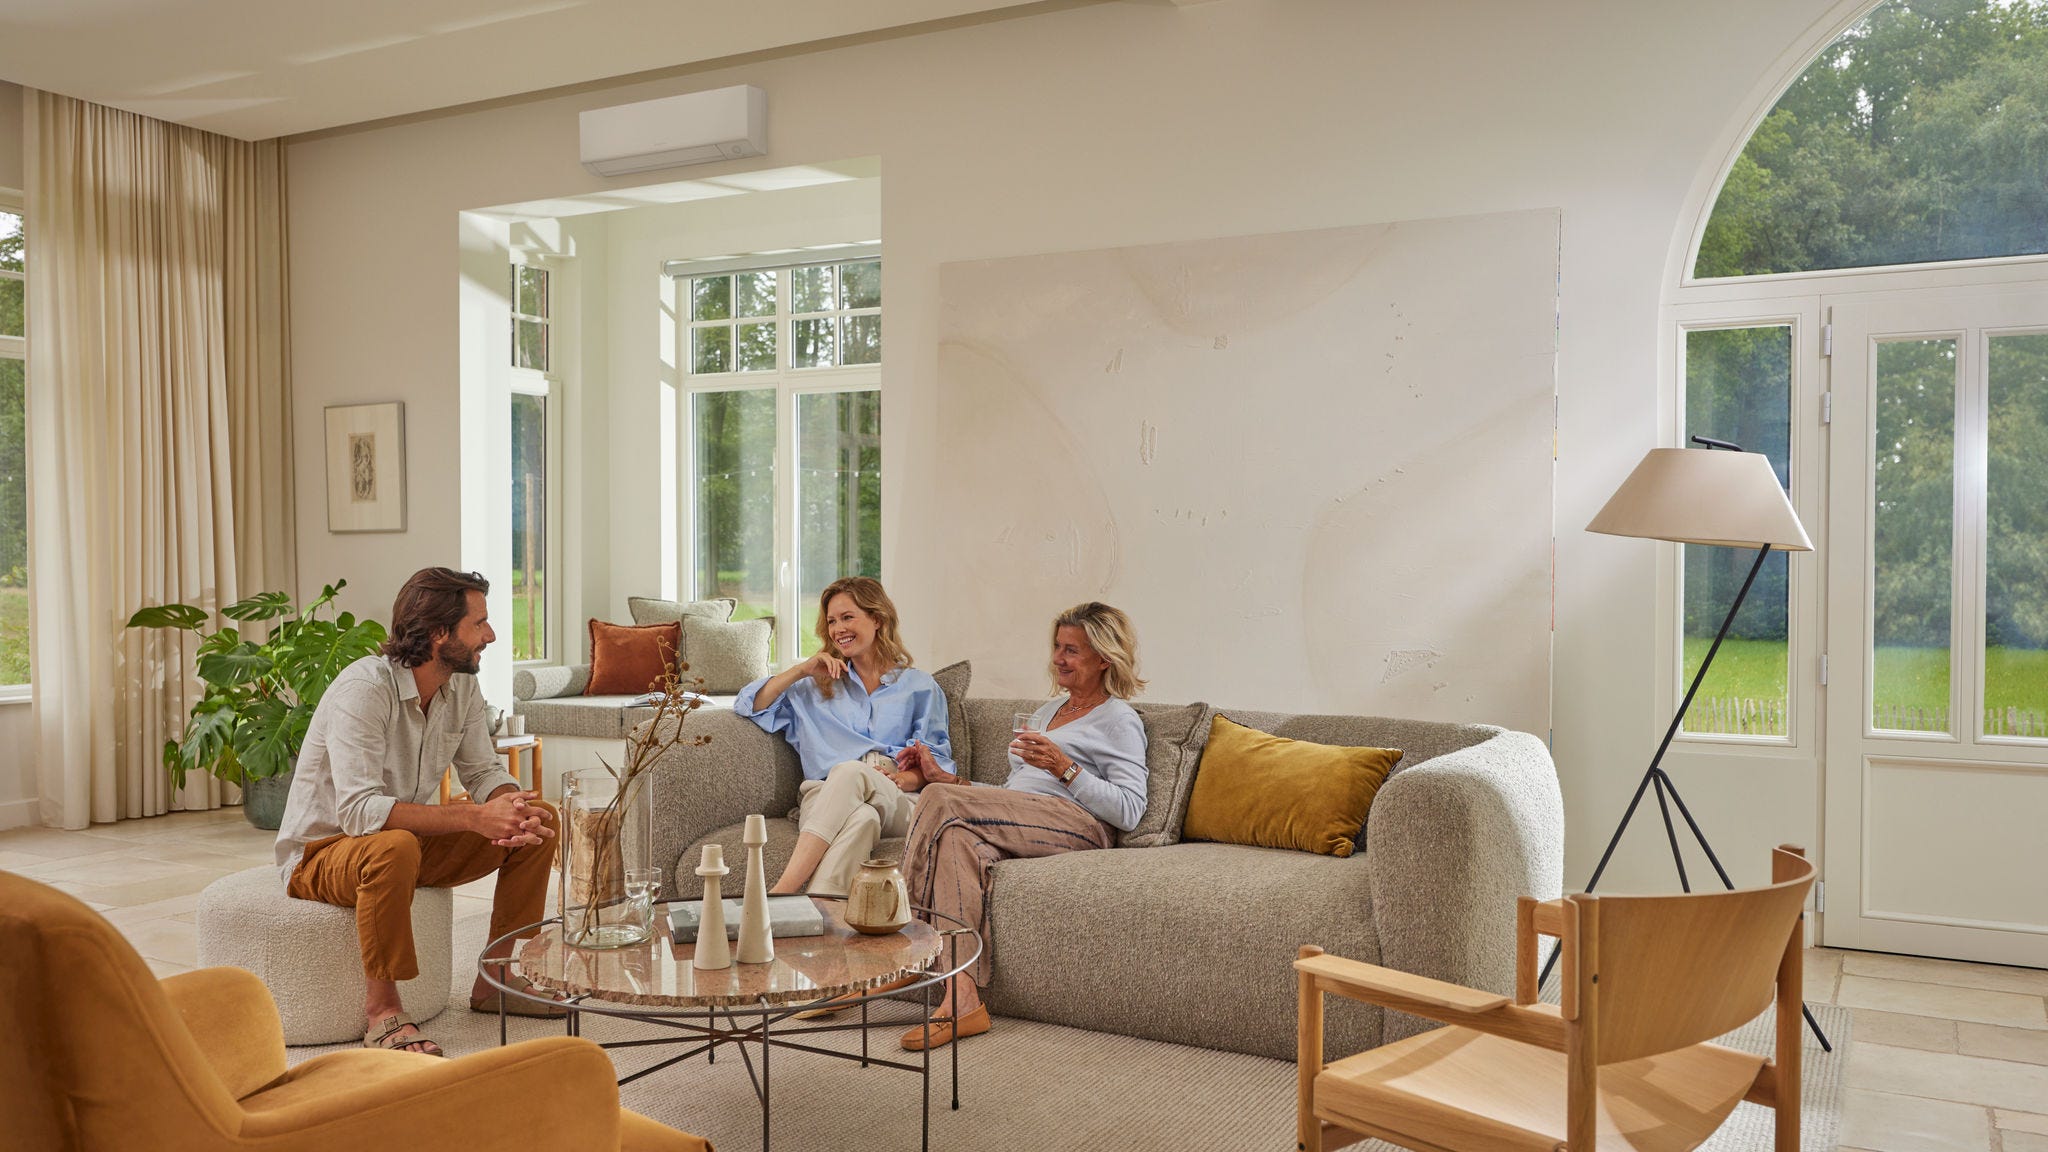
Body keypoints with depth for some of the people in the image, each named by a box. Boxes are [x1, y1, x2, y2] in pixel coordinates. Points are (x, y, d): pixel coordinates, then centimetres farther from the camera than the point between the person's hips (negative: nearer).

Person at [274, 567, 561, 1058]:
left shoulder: (461, 686, -3)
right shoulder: (364, 688, -27)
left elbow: (484, 770, 2)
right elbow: (360, 810, -36)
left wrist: (515, 810, -22)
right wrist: (473, 818, -40)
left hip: (412, 839, 8)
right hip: (323, 852, -7)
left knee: (540, 818, -6)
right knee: (395, 847, -41)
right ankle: (381, 1007, -22)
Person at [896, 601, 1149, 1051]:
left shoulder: (1119, 720, 8)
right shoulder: (1048, 710, 33)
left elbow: (1129, 810, -7)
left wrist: (1064, 768, -16)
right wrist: (947, 778, 19)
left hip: (1078, 825, -7)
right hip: (1018, 823, 7)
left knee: (941, 802, -27)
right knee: (959, 838, -31)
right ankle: (962, 1000, -41)